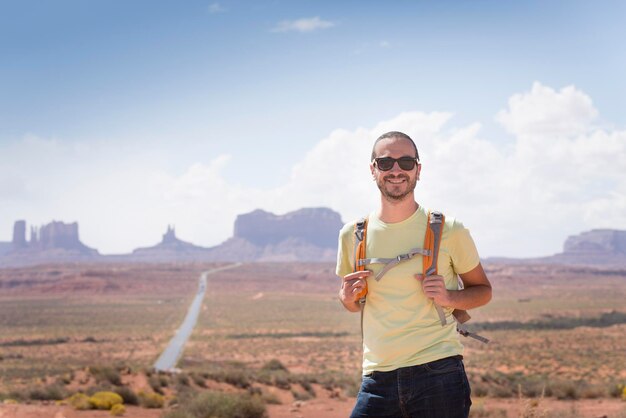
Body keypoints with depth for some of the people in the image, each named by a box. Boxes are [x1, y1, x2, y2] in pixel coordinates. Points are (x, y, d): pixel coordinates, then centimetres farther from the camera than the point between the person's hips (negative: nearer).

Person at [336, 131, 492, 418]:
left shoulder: (448, 231, 0)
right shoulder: (352, 235, 7)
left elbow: (483, 290, 11)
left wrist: (449, 297, -9)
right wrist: (348, 298, -1)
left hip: (439, 374, -2)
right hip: (378, 379, 2)